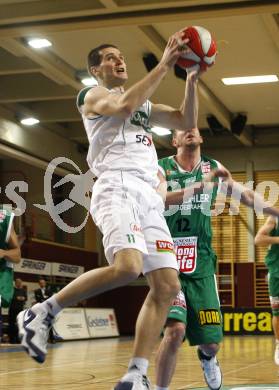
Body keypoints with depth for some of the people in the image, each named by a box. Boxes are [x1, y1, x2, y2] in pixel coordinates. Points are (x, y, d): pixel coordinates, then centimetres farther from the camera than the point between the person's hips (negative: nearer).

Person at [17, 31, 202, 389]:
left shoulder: (145, 104, 31)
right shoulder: (93, 95, 10)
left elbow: (186, 121, 23)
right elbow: (125, 105, -13)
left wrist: (192, 78, 10)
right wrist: (164, 65, -10)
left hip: (149, 196, 8)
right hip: (118, 188, -7)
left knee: (167, 286, -5)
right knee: (127, 267, -32)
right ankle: (42, 312, -15)